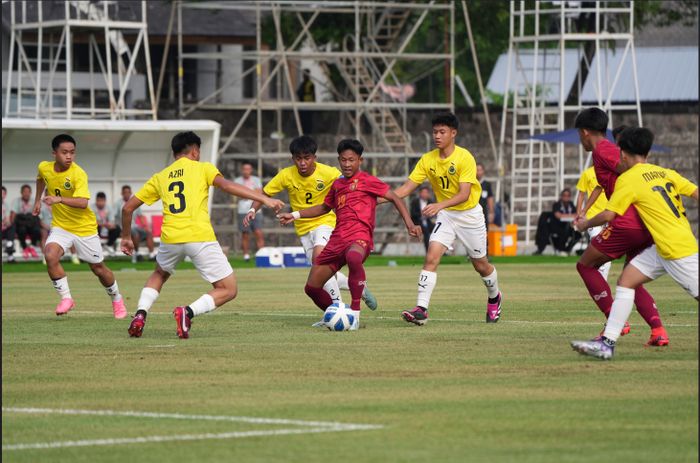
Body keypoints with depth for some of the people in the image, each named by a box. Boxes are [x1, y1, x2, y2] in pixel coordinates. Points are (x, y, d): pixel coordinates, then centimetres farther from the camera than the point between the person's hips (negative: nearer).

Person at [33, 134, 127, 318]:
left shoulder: (78, 174, -25)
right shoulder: (44, 168, -8)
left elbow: (82, 203, -38)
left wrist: (59, 199, -50)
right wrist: (38, 200, 24)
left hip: (85, 228, -3)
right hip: (60, 226, 3)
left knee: (98, 269, 9)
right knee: (50, 256, -25)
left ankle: (117, 300, 37)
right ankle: (66, 298, -10)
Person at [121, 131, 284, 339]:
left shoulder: (159, 177, 20)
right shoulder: (202, 168, 10)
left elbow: (128, 207, 21)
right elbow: (227, 186, -9)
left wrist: (126, 237, 36)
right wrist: (264, 199, -12)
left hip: (171, 239, 4)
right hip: (200, 238, -4)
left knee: (159, 274, 35)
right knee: (228, 290, 6)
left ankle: (140, 315, 11)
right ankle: (188, 312, -19)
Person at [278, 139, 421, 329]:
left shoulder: (367, 180, 2)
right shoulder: (337, 184, 22)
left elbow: (394, 198, -1)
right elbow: (324, 207, 38)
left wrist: (409, 223, -14)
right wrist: (295, 215, 33)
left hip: (359, 235, -7)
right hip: (337, 238, 7)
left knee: (353, 258, -44)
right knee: (312, 287, 4)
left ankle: (355, 314, -36)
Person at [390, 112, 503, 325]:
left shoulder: (465, 158, -19)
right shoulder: (427, 160, -5)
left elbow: (464, 194, -26)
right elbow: (407, 187, -7)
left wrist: (440, 205, -42)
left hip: (469, 214, -3)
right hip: (445, 215, 3)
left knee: (480, 265, 11)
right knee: (431, 258, -17)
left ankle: (494, 298, 42)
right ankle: (421, 309, -23)